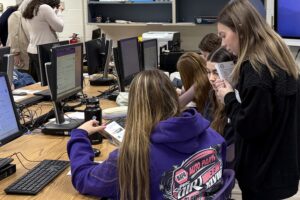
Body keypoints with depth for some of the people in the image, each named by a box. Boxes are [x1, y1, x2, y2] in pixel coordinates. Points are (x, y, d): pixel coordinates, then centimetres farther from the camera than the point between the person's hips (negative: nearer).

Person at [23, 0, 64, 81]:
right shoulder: (45, 8, -15)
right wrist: (59, 11, 5)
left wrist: (56, 11, 17)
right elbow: (59, 27, -10)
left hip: (32, 51, 9)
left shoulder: (31, 8, 13)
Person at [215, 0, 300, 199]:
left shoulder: (256, 69, -23)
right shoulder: (277, 57, 6)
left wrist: (229, 98, -10)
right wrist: (235, 93, 3)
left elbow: (249, 127, -24)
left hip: (264, 172, -9)